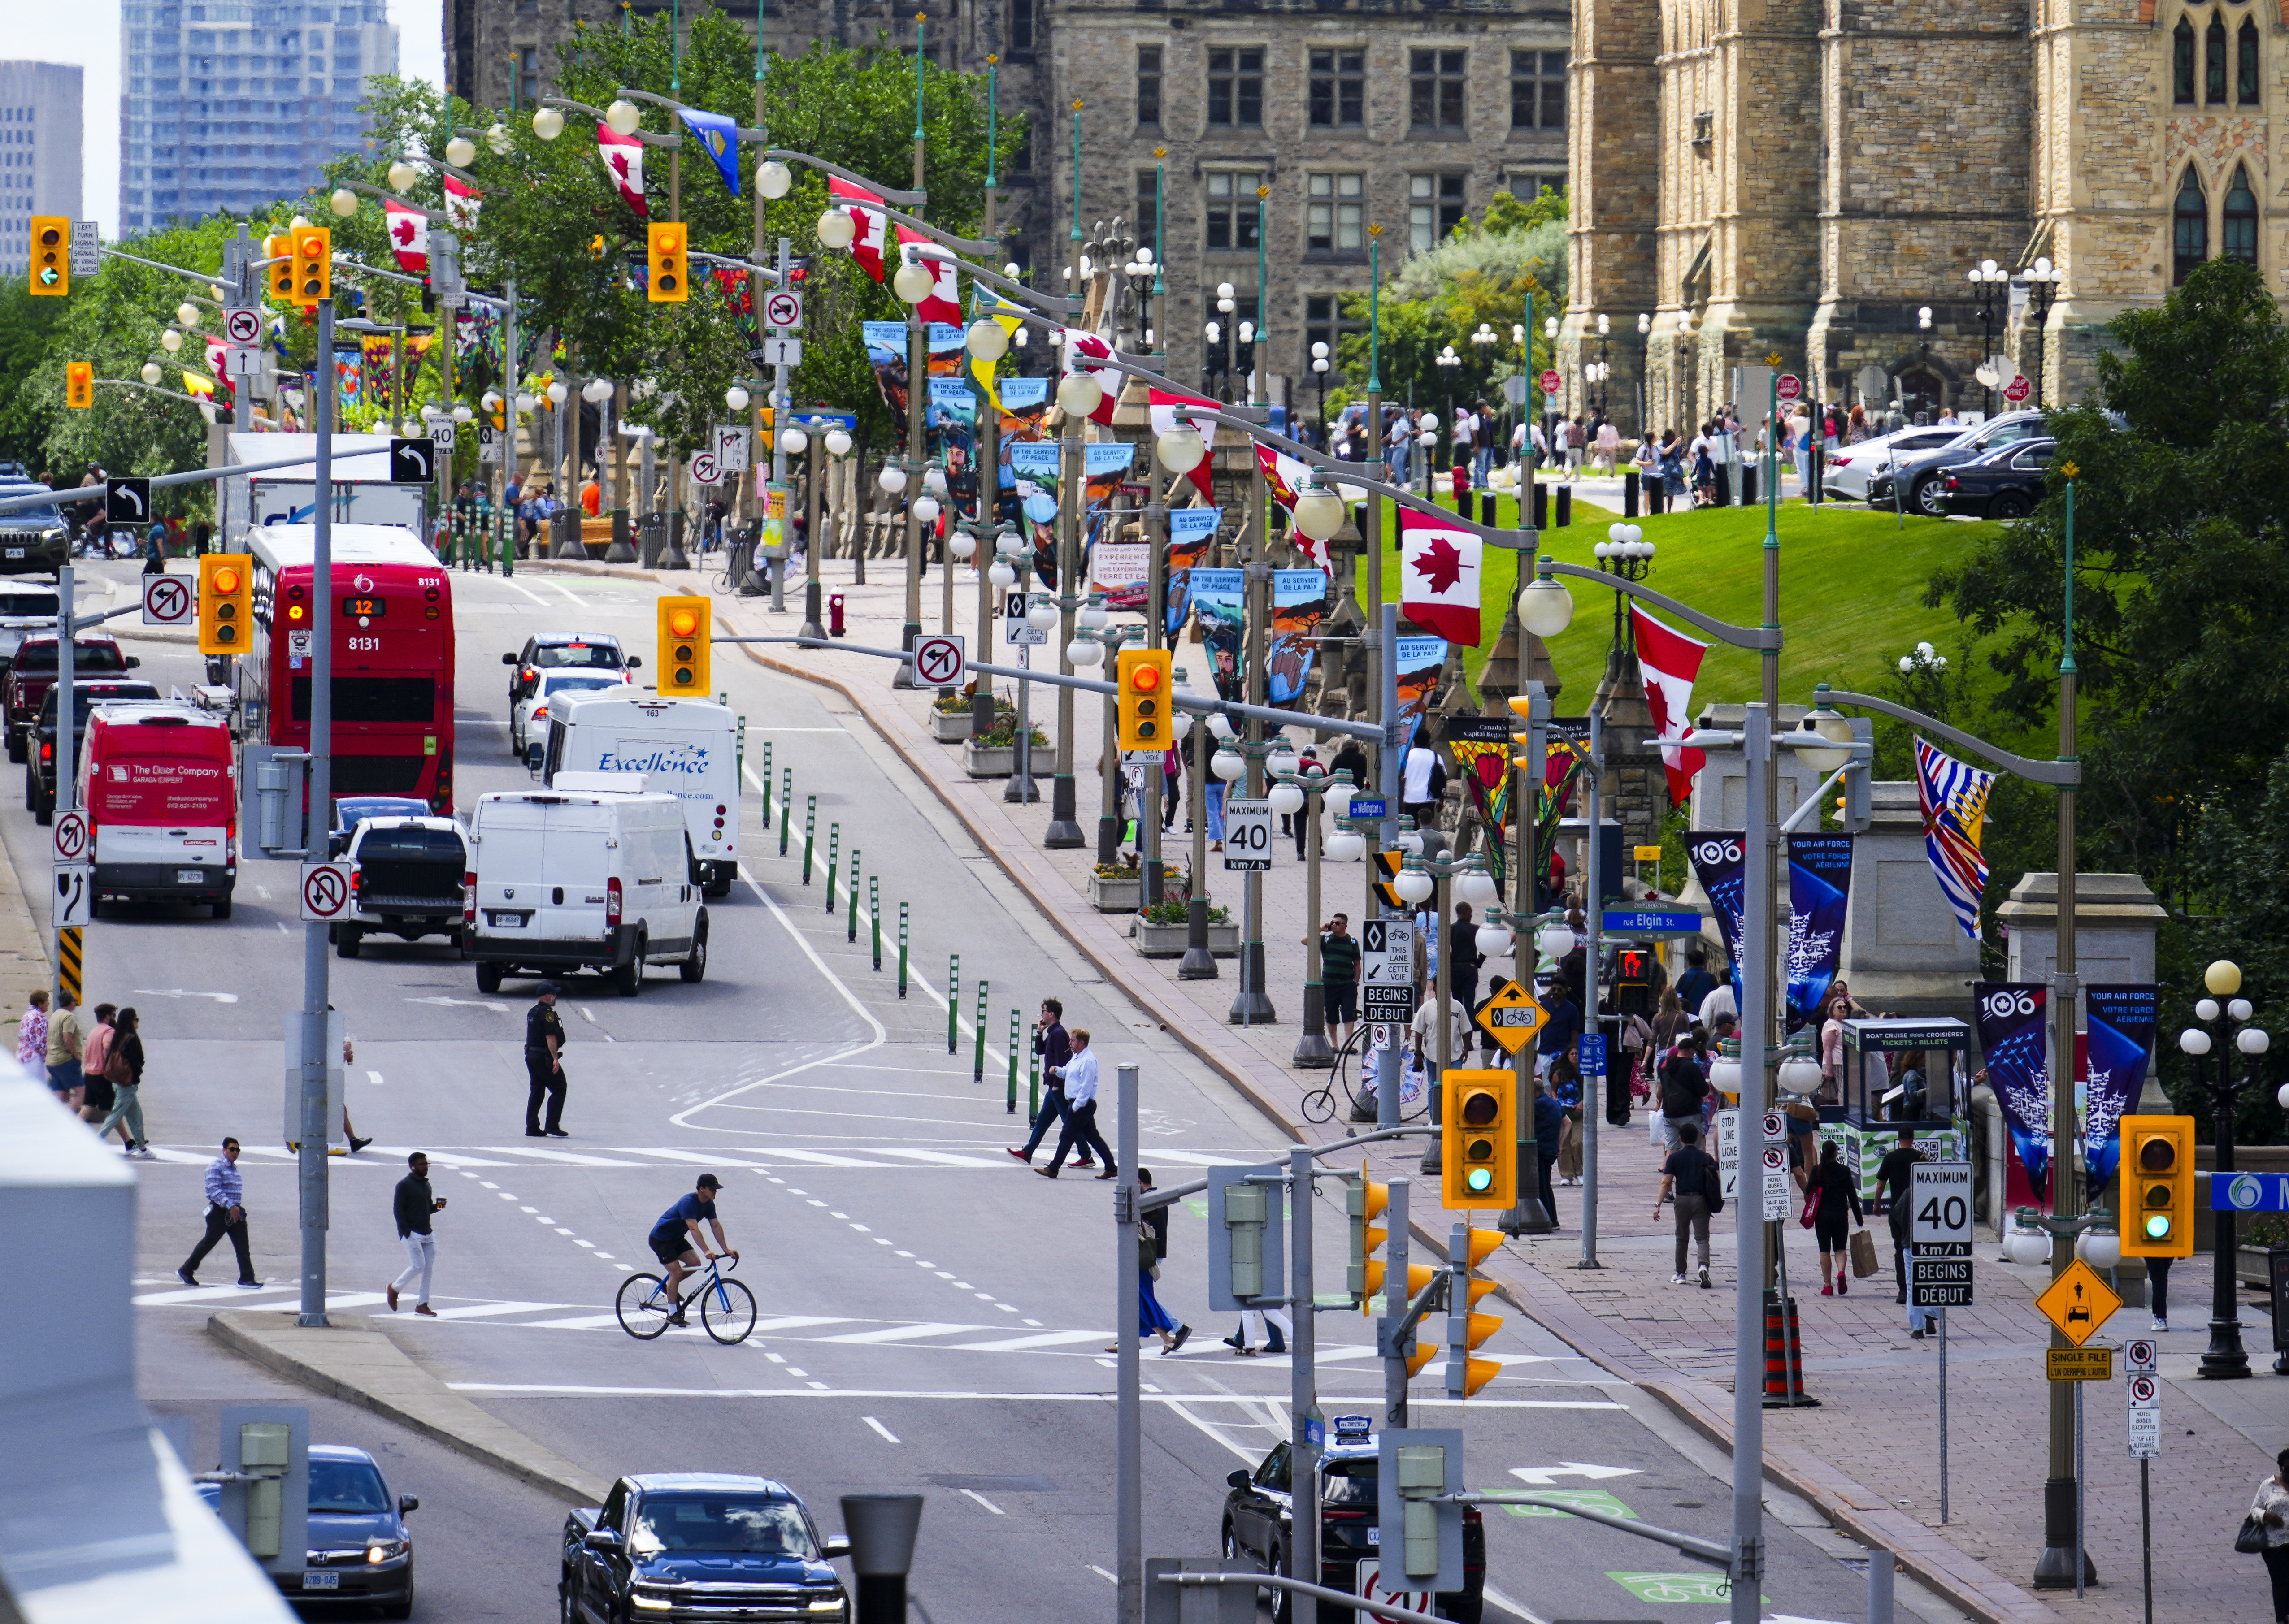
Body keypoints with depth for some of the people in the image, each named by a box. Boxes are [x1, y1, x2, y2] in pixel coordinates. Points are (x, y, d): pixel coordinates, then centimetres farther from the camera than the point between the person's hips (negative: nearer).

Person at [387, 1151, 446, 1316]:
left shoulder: (426, 1185, 16)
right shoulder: (404, 1185, -8)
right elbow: (398, 1210, -11)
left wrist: (437, 1206, 0)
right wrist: (407, 1233, -18)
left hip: (427, 1234, 8)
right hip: (412, 1233, -7)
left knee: (428, 1268, 3)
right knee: (418, 1265, -14)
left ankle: (422, 1304, 9)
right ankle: (395, 1288, 10)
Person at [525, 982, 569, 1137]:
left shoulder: (532, 1012, 15)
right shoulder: (547, 1014, -15)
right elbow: (550, 1037, -22)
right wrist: (555, 1059, -24)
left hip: (531, 1055, 9)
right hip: (544, 1058, -9)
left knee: (536, 1092, 12)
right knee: (559, 1089, -3)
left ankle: (532, 1128, 11)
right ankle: (552, 1126, -8)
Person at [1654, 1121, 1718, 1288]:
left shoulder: (1674, 1158, -1)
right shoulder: (1706, 1158, 4)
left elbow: (1666, 1182, -6)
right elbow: (1718, 1180, -1)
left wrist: (1658, 1205, -7)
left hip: (1682, 1199, -1)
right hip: (1701, 1199, 1)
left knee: (1682, 1238, 14)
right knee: (1702, 1238, -2)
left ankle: (1680, 1274, 21)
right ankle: (1704, 1265, -29)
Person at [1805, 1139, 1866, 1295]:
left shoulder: (1817, 1171, -3)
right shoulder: (1844, 1171, -2)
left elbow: (1809, 1194, -2)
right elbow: (1853, 1196, 1)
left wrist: (1810, 1216, 12)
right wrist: (1859, 1219, 6)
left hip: (1822, 1216, 0)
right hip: (1841, 1215, 0)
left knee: (1825, 1250, 7)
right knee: (1840, 1248, 11)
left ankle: (1827, 1285, 3)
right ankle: (1841, 1272, -18)